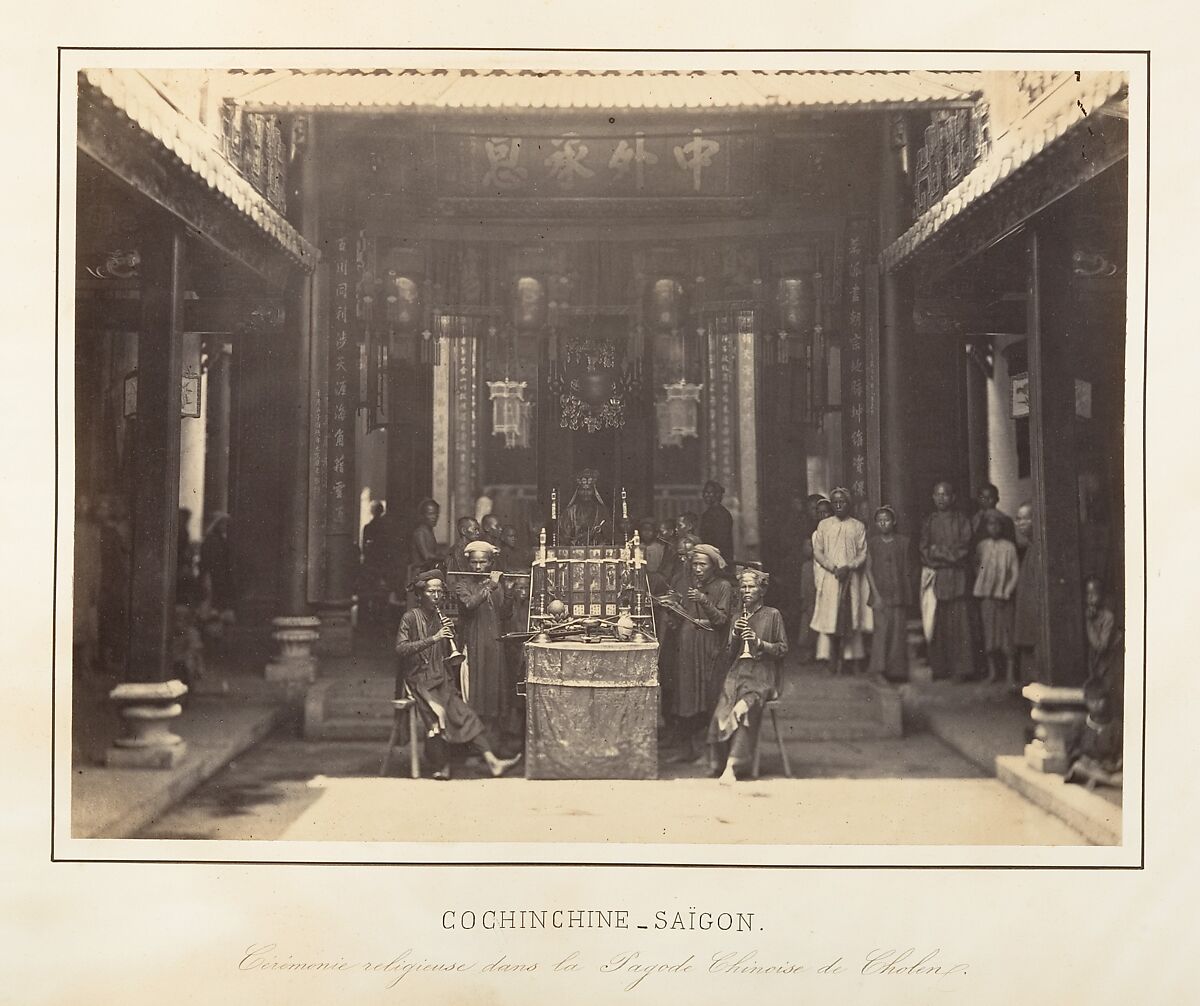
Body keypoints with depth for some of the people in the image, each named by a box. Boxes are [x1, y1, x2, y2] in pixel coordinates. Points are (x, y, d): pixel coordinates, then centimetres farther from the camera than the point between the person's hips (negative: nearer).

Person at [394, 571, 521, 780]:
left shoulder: (441, 618, 17)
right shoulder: (410, 618, -1)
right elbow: (401, 649, -16)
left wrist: (451, 635, -3)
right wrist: (433, 638, -22)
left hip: (441, 681, 6)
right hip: (417, 681, -6)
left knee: (468, 716, -12)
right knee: (437, 712, -29)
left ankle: (491, 761, -20)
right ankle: (441, 766, -17)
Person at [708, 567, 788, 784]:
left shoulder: (773, 615, 8)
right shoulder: (737, 619, 21)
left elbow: (783, 649, 4)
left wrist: (759, 642, -9)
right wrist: (735, 636, 1)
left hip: (763, 675, -4)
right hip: (738, 673, 4)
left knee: (743, 709, -31)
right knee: (722, 713, -25)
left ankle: (731, 766, -33)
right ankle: (720, 764, -19)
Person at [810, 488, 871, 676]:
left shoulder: (858, 526, 8)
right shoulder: (823, 525, 8)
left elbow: (863, 553, 3)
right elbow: (817, 552, 4)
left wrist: (848, 567, -13)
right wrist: (833, 568, -11)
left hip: (851, 579, 0)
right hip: (829, 578, 0)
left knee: (849, 618, -2)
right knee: (830, 618, -6)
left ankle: (844, 657, 1)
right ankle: (832, 660, -5)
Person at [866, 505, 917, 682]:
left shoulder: (904, 541, 6)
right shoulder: (871, 542, 6)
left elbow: (909, 570, 8)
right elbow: (868, 569, 2)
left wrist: (911, 594, 2)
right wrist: (876, 594, -6)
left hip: (899, 593, 1)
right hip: (880, 593, 0)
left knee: (899, 631, 0)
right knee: (881, 628, -9)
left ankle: (897, 670, 7)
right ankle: (881, 669, -4)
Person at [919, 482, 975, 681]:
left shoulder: (961, 520, 8)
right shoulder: (929, 521, 15)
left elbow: (964, 548, -1)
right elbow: (924, 550, 7)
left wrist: (939, 551, -5)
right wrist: (950, 554, -6)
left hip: (956, 576, -2)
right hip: (934, 575, 2)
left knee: (957, 622, -7)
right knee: (936, 623, -3)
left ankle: (961, 669, -7)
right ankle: (939, 668, 1)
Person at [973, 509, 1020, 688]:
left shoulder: (1009, 547, -1)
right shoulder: (981, 546, 7)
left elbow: (1015, 572, -3)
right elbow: (976, 568, 12)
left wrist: (1006, 592, -10)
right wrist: (979, 589, 0)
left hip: (1003, 596, -3)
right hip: (985, 595, 3)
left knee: (1006, 632, -3)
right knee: (988, 633, 4)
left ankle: (1010, 675, 0)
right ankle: (992, 671, 12)